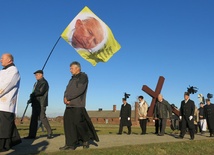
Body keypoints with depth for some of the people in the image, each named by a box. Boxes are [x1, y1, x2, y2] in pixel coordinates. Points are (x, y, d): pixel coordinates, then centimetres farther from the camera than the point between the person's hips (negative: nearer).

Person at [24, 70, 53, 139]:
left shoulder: (44, 82, -7)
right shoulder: (37, 83, 22)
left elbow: (41, 92, -19)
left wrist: (32, 95, -7)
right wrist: (31, 99, 6)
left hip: (41, 103, -9)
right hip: (35, 103, 9)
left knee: (42, 118, -11)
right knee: (34, 119, 7)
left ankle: (50, 134, -3)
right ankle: (32, 135, 11)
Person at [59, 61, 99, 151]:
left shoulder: (83, 76, 0)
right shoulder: (72, 79, 24)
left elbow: (79, 89, -14)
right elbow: (67, 91, 15)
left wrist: (68, 97, -11)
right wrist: (65, 98, -7)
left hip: (78, 106, -8)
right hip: (69, 105, 8)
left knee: (79, 123, -6)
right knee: (68, 124, 1)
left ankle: (86, 140, 15)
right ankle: (70, 144, 5)